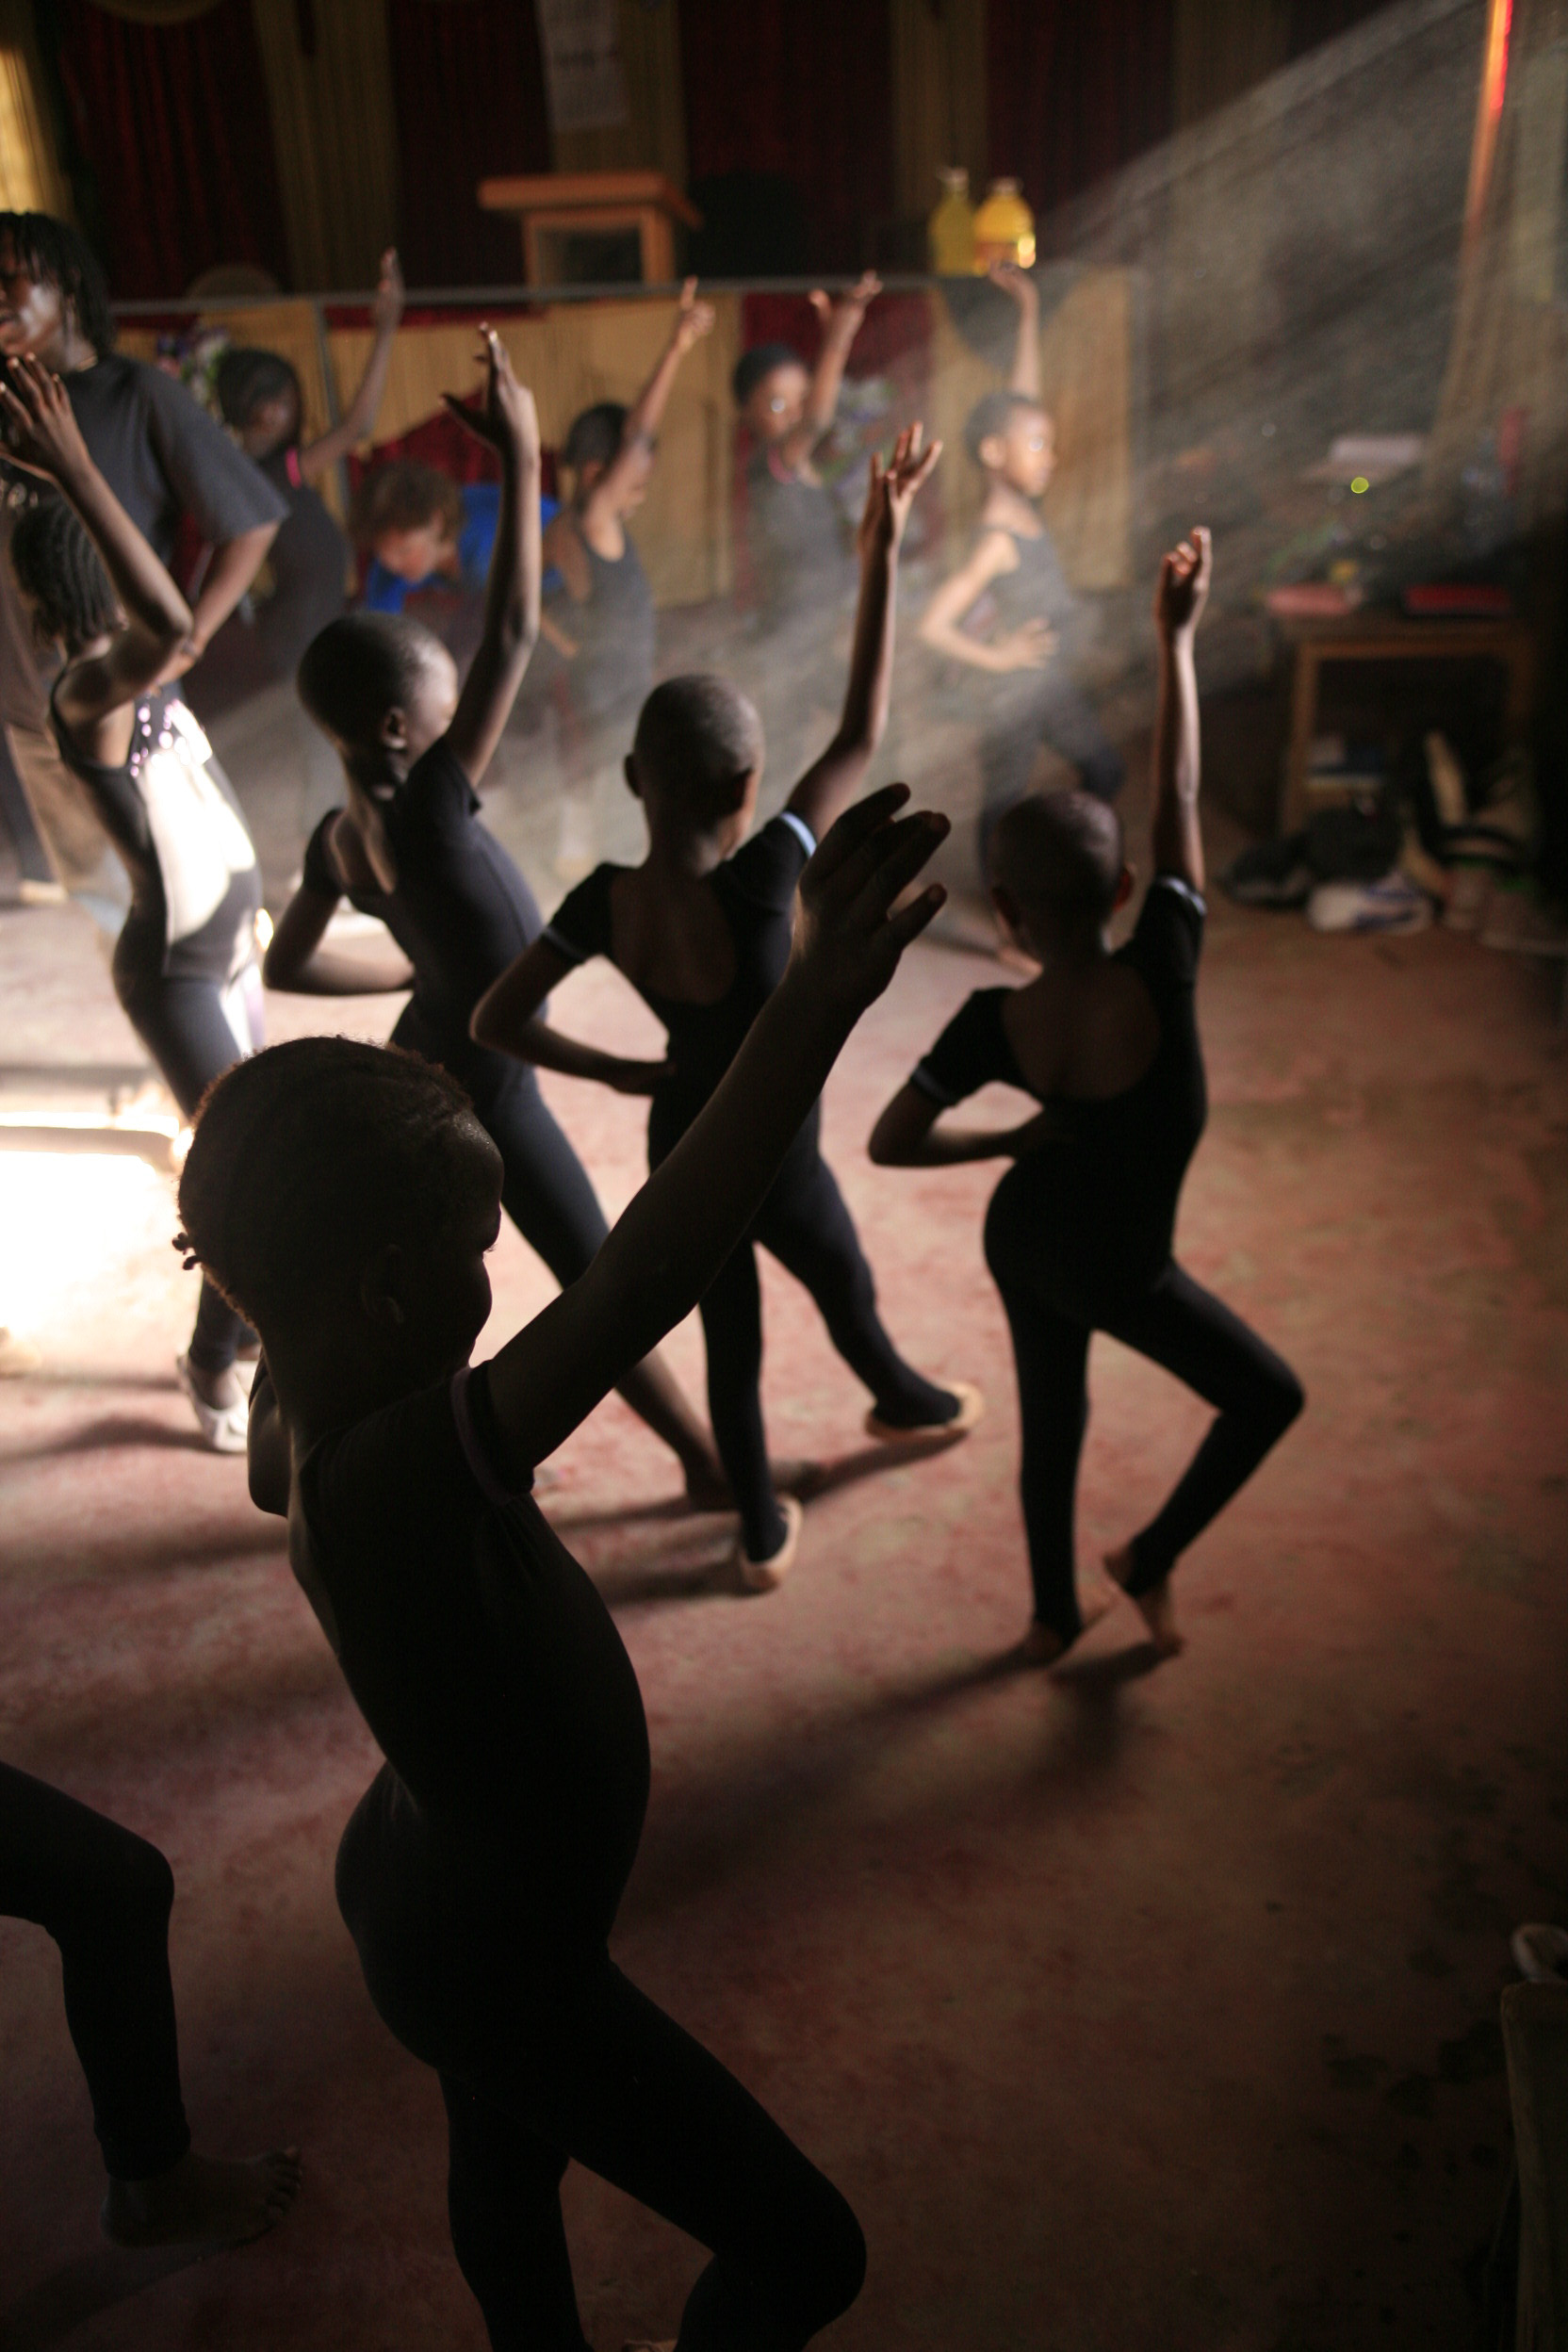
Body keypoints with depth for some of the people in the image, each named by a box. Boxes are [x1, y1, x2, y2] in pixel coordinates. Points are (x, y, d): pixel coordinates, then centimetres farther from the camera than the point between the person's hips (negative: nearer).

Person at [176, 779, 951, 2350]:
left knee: (506, 2169, 35)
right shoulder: (389, 1478, -42)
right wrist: (816, 1001, -60)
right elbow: (639, 1287, -56)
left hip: (431, 1882, 9)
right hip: (500, 1964, -9)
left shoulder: (296, 1420, -15)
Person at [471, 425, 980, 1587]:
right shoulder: (760, 882, -31)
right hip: (776, 1162, -4)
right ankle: (901, 1401, 59)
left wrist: (627, 1074, -4)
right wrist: (883, 555, -21)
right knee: (845, 1289, 27)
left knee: (730, 1339, 22)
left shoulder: (603, 901, -17)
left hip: (680, 1152, 4)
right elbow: (861, 737, -25)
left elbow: (499, 1021, -14)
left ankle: (762, 1532, 39)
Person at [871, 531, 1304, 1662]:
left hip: (1022, 1238, 4)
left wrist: (1015, 1141, -3)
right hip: (1114, 1270, -4)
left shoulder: (992, 1025, -23)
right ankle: (1150, 1559, 27)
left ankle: (1053, 1613, 45)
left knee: (1051, 1418, 26)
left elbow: (890, 1142, -17)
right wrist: (1176, 638, -14)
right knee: (1269, 1396, 20)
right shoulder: (1162, 976, -31)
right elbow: (1177, 797, -23)